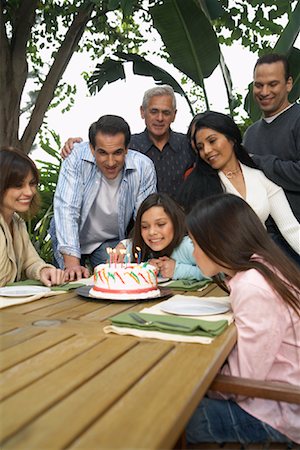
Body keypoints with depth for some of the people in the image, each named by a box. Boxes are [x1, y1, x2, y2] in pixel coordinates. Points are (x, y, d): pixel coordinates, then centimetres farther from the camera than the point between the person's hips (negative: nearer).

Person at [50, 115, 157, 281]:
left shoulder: (144, 167, -21)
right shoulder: (77, 157, -25)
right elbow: (66, 209, -28)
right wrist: (72, 264, -37)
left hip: (112, 241, 1)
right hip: (70, 239, 0)